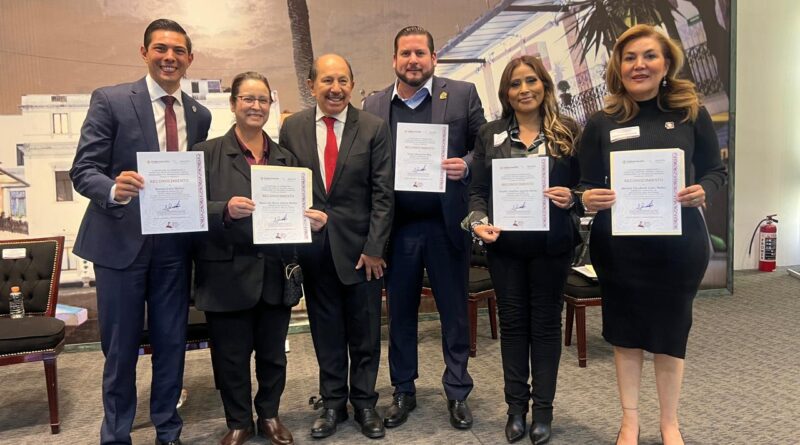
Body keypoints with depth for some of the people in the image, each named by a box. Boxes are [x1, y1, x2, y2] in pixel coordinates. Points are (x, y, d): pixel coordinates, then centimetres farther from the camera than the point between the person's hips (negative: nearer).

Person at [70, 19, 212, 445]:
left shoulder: (199, 115, 8)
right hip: (121, 241, -3)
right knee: (121, 347, 8)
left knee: (171, 343, 12)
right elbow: (83, 170, -10)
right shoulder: (110, 100, -5)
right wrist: (113, 188, -31)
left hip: (174, 244, 4)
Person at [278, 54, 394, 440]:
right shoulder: (292, 127, 3)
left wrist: (374, 247, -10)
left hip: (361, 246, -1)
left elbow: (383, 193, -5)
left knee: (364, 333, 10)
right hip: (313, 246, 2)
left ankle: (365, 403, 28)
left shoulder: (374, 128, -3)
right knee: (326, 332, 13)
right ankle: (333, 403, 29)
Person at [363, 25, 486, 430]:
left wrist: (466, 165, -18)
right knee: (400, 312, 13)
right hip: (396, 226, 2)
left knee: (455, 312, 10)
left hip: (447, 223, -1)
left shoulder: (463, 94, 0)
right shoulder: (374, 105, 5)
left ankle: (457, 392, 26)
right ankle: (403, 390, 29)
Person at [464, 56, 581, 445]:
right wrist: (478, 221, -13)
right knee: (513, 321, 9)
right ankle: (516, 406, 23)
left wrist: (573, 198, -16)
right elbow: (477, 189, 4)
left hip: (552, 243, -1)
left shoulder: (568, 131, 3)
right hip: (505, 243, 1)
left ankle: (543, 409, 21)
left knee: (546, 321, 8)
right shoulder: (490, 135, 6)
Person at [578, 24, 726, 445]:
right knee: (625, 332, 12)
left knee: (671, 331, 13)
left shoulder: (691, 114, -3)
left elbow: (715, 170, 6)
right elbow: (588, 185, 2)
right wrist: (589, 199, -21)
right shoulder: (601, 123, -3)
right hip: (618, 244, 0)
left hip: (679, 240, 0)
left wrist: (702, 190, -16)